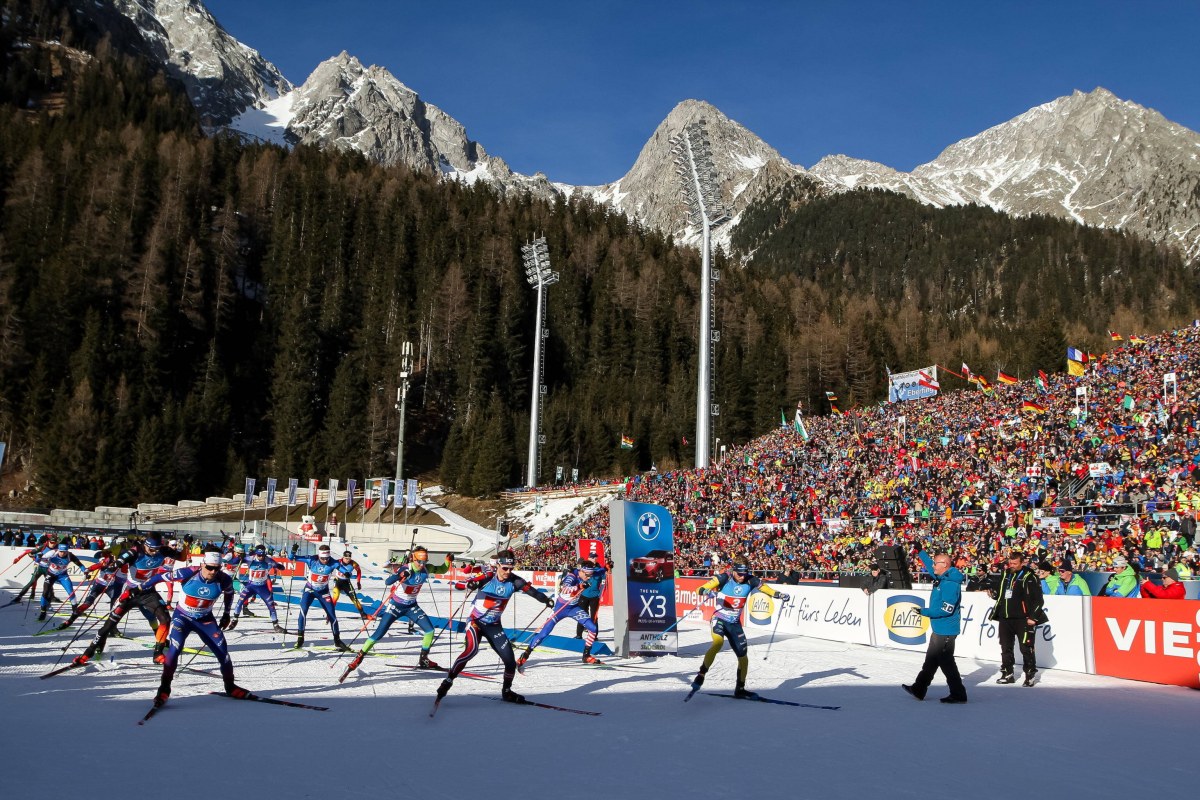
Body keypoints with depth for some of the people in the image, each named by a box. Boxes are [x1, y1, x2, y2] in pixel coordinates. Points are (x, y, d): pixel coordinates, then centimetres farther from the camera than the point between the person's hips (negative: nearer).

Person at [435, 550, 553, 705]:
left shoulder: (514, 581, -9)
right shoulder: (488, 577, -20)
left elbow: (531, 590, -18)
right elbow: (458, 585, -26)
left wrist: (545, 599, -36)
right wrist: (469, 584, -48)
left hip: (494, 625, 4)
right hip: (476, 621, -4)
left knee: (510, 660, -1)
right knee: (472, 649, -30)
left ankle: (506, 692, 24)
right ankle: (448, 682, -17)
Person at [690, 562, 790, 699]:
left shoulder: (750, 581, -7)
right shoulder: (724, 578, -17)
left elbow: (765, 588, 7)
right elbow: (700, 589, -22)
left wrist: (779, 595, -11)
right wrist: (705, 591, -45)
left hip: (735, 624, 5)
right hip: (719, 620, -5)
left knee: (743, 657, 6)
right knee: (718, 643, -32)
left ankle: (740, 689, 25)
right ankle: (701, 675, -22)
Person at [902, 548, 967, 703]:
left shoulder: (950, 584, -22)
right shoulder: (942, 577, 7)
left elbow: (946, 609, -25)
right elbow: (929, 565, 26)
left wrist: (924, 611, -19)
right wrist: (920, 551, 26)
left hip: (946, 631, -10)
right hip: (938, 629, 10)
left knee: (946, 662, -3)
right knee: (931, 660, 17)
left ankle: (958, 695, 6)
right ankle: (918, 689, 27)